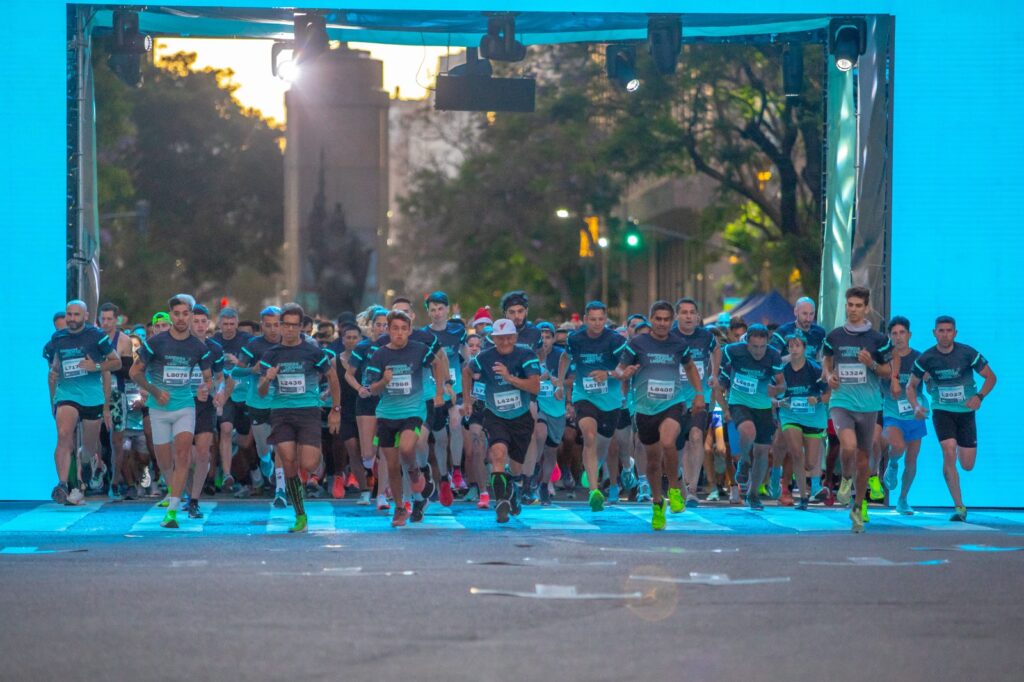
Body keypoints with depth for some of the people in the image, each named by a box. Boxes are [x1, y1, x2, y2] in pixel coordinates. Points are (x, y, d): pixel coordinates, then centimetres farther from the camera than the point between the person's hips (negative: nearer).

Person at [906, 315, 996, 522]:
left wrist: (979, 397, -17)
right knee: (949, 452, -22)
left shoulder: (968, 354, -10)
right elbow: (911, 385, 5)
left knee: (967, 465, -1)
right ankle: (959, 507, -15)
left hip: (966, 412, 1)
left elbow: (991, 377, -1)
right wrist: (916, 406, -13)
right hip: (942, 411, -1)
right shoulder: (926, 358, -7)